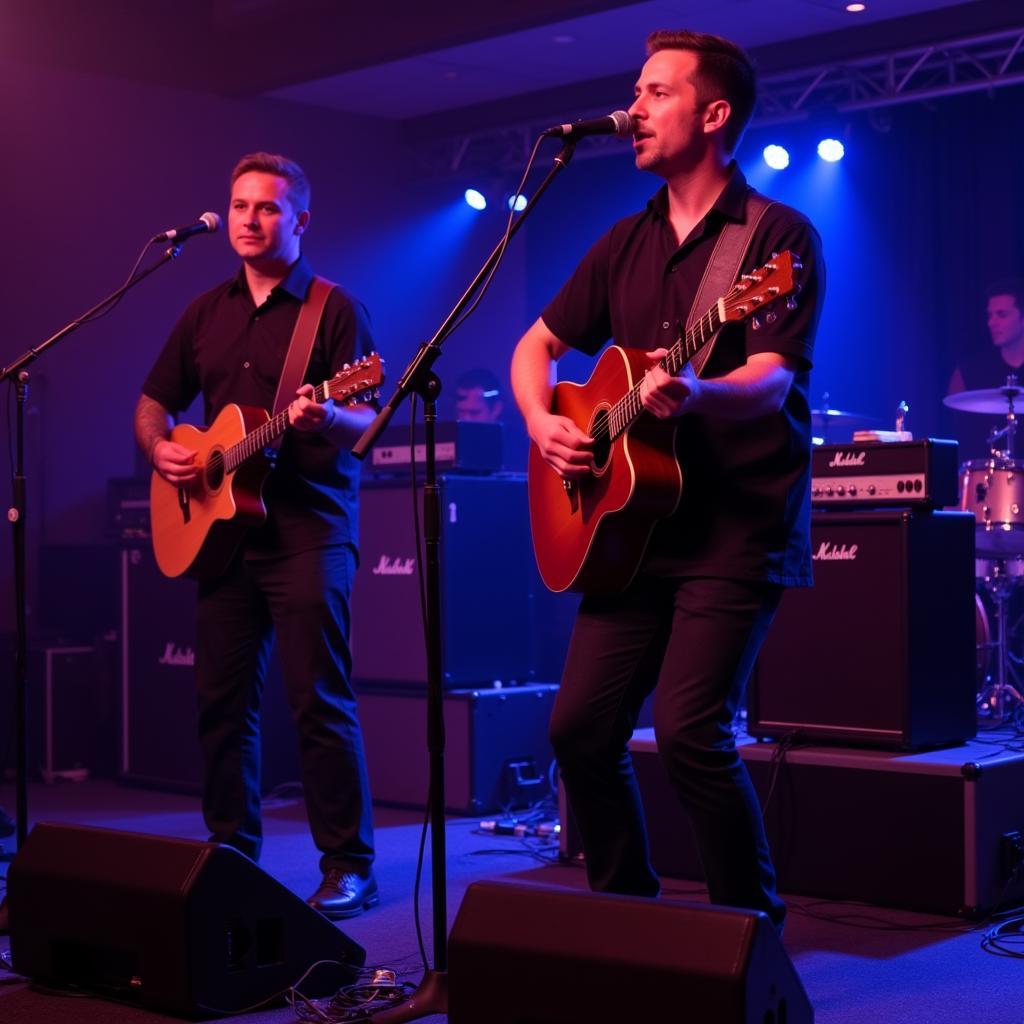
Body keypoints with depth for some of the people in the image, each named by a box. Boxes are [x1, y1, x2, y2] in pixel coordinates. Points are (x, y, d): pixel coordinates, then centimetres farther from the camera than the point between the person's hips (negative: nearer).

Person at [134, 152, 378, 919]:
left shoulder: (334, 309, -2)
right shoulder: (206, 313, 15)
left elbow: (366, 423, -9)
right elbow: (153, 403, 20)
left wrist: (325, 418, -30)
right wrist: (160, 449, 0)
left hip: (308, 530, -6)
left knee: (320, 700, -7)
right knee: (222, 698, 8)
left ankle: (349, 866, 1)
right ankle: (231, 852, 20)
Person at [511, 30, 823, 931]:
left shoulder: (777, 237, -6)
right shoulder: (626, 244, 14)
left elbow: (770, 381, -19)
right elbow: (536, 346, 21)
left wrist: (694, 395, -40)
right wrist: (543, 423, 1)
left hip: (738, 527, -7)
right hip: (637, 524, 7)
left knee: (690, 731, -17)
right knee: (581, 728, 2)